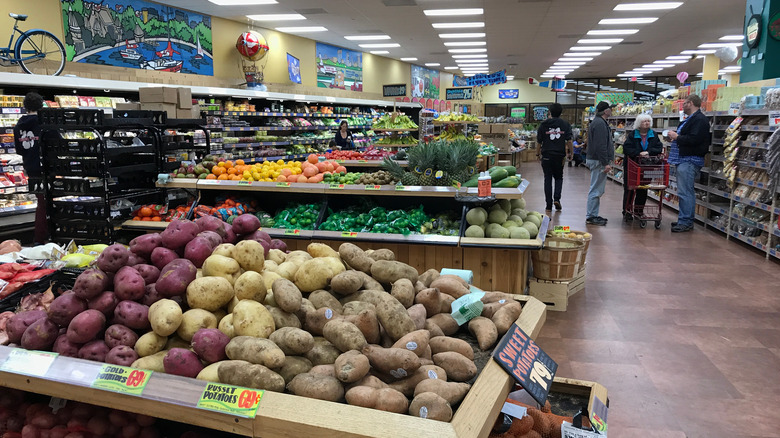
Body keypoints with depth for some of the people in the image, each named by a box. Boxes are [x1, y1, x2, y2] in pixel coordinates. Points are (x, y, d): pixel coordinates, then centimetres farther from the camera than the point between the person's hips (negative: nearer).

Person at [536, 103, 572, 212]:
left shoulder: (544, 124, 0)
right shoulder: (566, 124, 2)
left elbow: (539, 141, 2)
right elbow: (569, 140, -3)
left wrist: (538, 152, 15)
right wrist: (570, 153, 8)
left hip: (547, 155, -1)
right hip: (560, 155, 1)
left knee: (548, 179, 5)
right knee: (559, 177, 16)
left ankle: (549, 205, 4)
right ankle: (557, 198, -3)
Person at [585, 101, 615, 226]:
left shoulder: (600, 122, 19)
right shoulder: (599, 124, -16)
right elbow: (600, 146, -22)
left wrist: (607, 161, 24)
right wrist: (605, 163, -22)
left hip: (597, 160, 11)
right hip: (598, 161, -11)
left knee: (598, 190, 14)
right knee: (596, 190, -8)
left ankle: (593, 215, 19)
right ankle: (591, 217, -4)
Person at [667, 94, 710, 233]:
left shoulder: (699, 119, -13)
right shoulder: (690, 119, 21)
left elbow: (694, 139, -24)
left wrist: (677, 137, -13)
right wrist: (675, 136, 10)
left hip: (690, 161, -11)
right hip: (684, 159, 11)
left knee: (685, 192, -10)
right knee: (687, 192, 14)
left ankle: (686, 222, -7)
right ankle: (685, 220, 19)